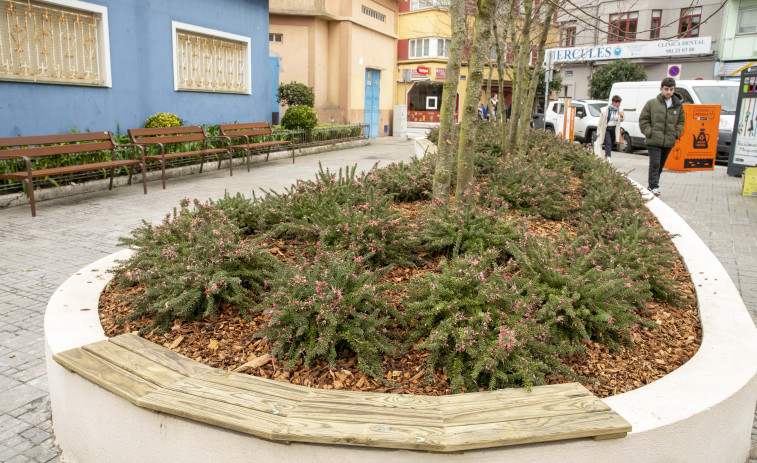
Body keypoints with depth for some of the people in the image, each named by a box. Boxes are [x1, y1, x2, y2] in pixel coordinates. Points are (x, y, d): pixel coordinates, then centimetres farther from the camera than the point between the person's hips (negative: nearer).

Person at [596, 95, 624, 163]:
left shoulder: (619, 110, 3)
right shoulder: (605, 110, -12)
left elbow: (621, 120, 16)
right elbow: (600, 121, -6)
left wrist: (621, 116, -8)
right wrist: (599, 132, -6)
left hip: (614, 129, 5)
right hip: (606, 128, -5)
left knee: (612, 143, 11)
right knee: (608, 142, -16)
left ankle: (606, 156, 28)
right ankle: (609, 157, -25)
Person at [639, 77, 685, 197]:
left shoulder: (678, 105, 9)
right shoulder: (652, 103, -2)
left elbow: (681, 121, 18)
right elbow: (643, 119, 2)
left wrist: (676, 134, 4)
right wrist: (649, 132, -7)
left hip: (669, 142, 4)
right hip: (654, 141, -4)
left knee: (661, 165, 11)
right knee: (655, 163, -14)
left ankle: (652, 186, 21)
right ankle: (654, 187, -14)